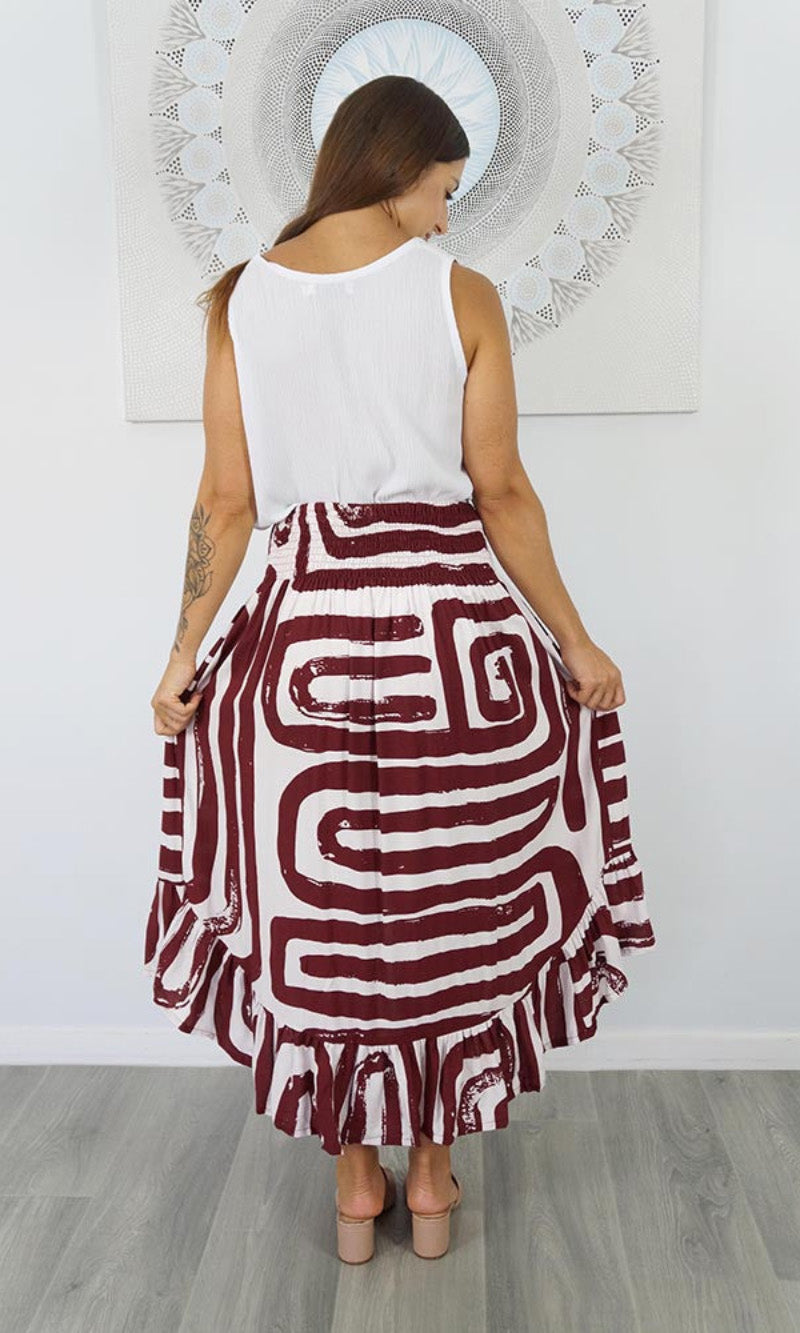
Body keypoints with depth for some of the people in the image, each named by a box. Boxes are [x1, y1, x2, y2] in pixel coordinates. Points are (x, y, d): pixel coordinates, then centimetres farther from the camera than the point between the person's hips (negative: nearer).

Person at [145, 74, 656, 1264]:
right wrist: (576, 641, 4)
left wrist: (185, 652, 8)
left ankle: (354, 1186, 28)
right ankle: (434, 1178, 30)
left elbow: (228, 501, 1)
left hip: (308, 622, 2)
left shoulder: (244, 297, 3)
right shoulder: (462, 294, -3)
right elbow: (501, 494, -5)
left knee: (321, 912, 14)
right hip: (452, 622, -1)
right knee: (456, 901, 14)